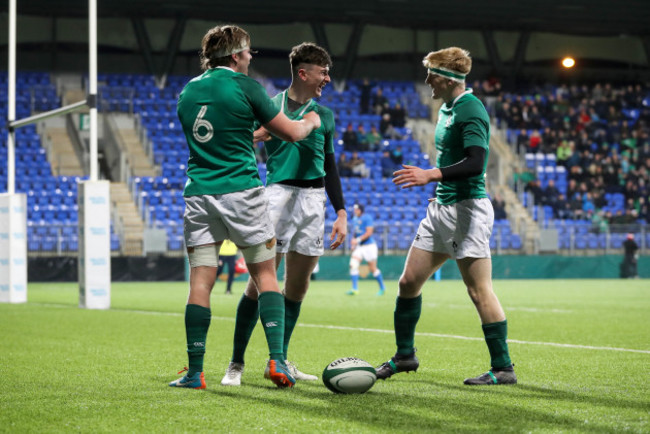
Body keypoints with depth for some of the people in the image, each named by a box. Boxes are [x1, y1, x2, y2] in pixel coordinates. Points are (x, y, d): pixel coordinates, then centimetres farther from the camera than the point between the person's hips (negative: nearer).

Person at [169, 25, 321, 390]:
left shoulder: (188, 91, 13)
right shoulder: (244, 86, -4)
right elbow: (292, 133, 0)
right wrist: (312, 122, 21)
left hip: (199, 196, 4)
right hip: (241, 192, -4)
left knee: (201, 282, 3)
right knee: (266, 275, 6)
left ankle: (195, 373, 0)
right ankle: (277, 360, -4)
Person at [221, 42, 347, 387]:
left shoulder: (324, 115, 15)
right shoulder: (269, 107, 1)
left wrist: (341, 212, 15)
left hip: (314, 199, 5)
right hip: (279, 193, -5)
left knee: (297, 286, 6)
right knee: (260, 282, -8)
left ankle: (280, 361, 16)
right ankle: (236, 364, 0)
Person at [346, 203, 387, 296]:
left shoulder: (367, 218, -12)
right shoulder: (355, 219, 11)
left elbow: (369, 233, -19)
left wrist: (358, 240, -24)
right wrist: (353, 242, 7)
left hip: (369, 246, -7)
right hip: (358, 247, 7)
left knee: (373, 268, 0)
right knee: (353, 265, -12)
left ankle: (382, 288, 19)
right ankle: (355, 288, -12)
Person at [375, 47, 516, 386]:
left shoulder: (470, 110, -15)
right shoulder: (446, 109, 15)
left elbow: (475, 163, -26)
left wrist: (430, 175, -31)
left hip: (467, 208, -10)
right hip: (441, 207, 10)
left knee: (479, 291, -8)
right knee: (409, 281, 10)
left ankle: (503, 368, -1)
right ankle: (404, 355, 23)